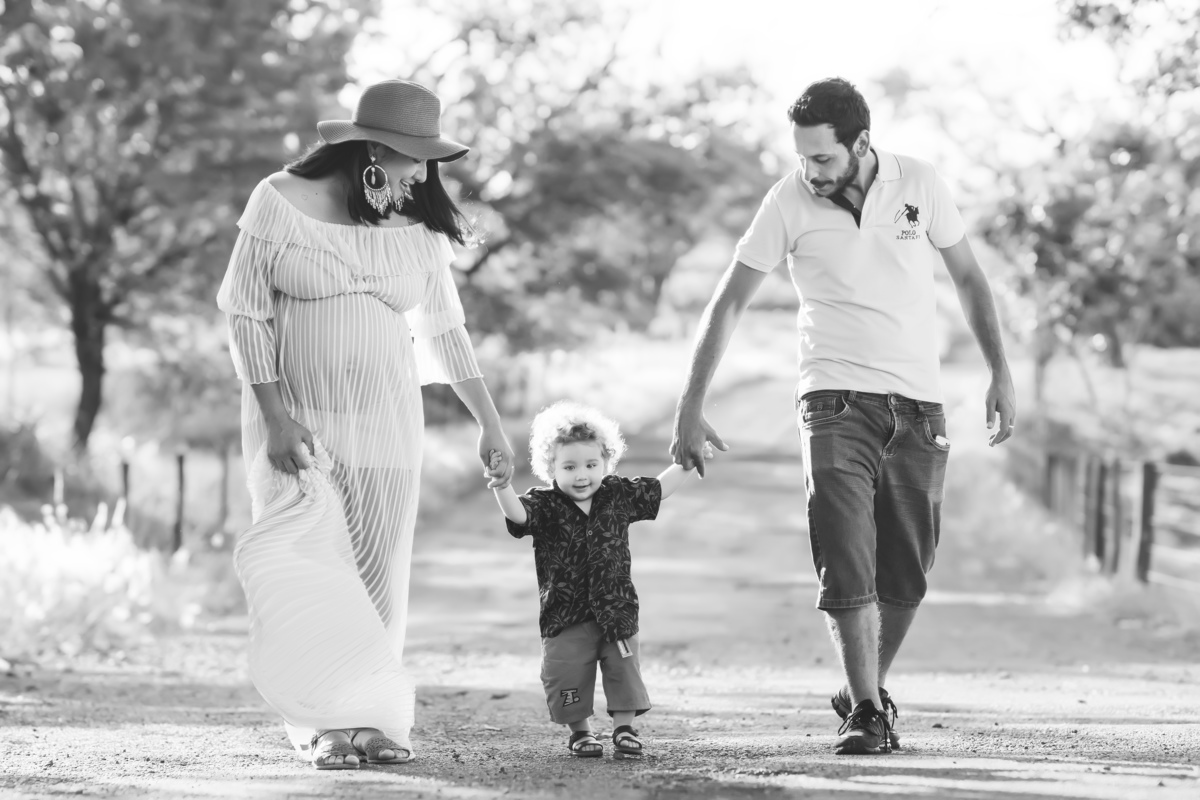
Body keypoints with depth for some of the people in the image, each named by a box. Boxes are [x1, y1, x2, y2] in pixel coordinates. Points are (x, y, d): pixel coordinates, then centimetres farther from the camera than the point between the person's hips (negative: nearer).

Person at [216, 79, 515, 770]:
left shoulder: (419, 229, 1)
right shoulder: (280, 202, -8)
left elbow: (445, 330, 10)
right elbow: (247, 312, -6)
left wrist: (491, 423, 8)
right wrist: (274, 415, -13)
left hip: (385, 421, 3)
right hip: (294, 415, -3)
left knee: (375, 577, 0)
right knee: (309, 564, -14)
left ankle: (373, 720, 6)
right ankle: (333, 721, -13)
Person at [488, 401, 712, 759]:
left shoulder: (618, 495, 1)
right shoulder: (545, 506, -10)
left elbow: (657, 490, 14)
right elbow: (517, 513, -29)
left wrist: (686, 464, 12)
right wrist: (502, 486, -48)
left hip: (615, 609, 2)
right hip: (565, 614, -2)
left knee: (624, 671, 4)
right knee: (568, 674, 2)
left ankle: (625, 728, 17)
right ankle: (580, 730, 20)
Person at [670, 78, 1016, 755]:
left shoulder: (920, 184, -2)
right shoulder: (789, 201, -5)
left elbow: (969, 278, 11)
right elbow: (729, 303, 1)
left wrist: (1001, 376, 7)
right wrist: (692, 406, -2)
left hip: (919, 405, 2)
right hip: (837, 402, -2)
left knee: (906, 578, 4)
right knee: (847, 566, -15)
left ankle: (870, 692, 23)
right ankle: (865, 712, -11)